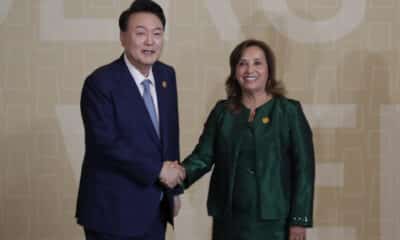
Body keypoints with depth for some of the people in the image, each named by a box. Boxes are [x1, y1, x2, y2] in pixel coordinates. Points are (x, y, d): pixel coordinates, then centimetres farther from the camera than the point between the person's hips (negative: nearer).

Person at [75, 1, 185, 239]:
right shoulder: (101, 82, -14)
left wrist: (174, 188, 14)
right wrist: (158, 170, -16)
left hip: (155, 209, 6)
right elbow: (107, 143, -20)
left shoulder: (167, 75, 8)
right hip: (114, 210, -6)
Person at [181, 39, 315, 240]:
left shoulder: (289, 111, 0)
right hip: (229, 219, 3)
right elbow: (203, 155, 2)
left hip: (274, 221, -2)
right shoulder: (222, 111, 9)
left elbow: (303, 167, -3)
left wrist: (299, 220, -9)